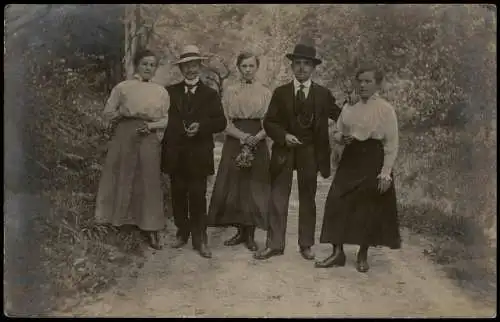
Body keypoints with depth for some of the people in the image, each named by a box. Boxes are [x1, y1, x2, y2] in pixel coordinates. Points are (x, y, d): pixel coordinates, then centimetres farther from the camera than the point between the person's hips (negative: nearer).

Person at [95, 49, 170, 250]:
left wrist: (152, 125, -7)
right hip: (125, 137, -1)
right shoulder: (122, 88, 6)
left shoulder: (161, 92, 9)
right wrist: (123, 113, -11)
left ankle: (151, 229, 8)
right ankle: (118, 222, 11)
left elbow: (167, 119, 7)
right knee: (122, 179, 1)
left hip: (149, 140, 1)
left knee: (149, 182, 2)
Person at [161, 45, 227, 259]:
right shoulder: (170, 92, 11)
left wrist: (201, 126, -14)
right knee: (178, 195, 7)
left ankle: (199, 239, 5)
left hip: (199, 154, -2)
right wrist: (180, 129, -7)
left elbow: (221, 122, 1)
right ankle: (182, 233, 21)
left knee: (198, 196, -3)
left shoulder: (210, 94, 9)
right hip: (175, 154, 2)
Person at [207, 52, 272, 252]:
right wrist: (242, 135, -14)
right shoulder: (230, 92, 8)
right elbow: (224, 121, 1)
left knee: (254, 187, -1)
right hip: (234, 142, 1)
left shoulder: (265, 92, 6)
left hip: (258, 143, -1)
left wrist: (256, 137, -18)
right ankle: (240, 231, 13)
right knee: (233, 185, 0)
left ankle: (250, 234, 9)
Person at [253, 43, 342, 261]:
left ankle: (306, 245, 18)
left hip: (310, 153, 0)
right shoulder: (280, 93, 5)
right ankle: (274, 244, 8)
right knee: (278, 198, 1)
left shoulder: (323, 94, 5)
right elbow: (269, 122, 2)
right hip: (284, 151, 0)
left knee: (308, 199, 8)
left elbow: (339, 117, 6)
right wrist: (284, 136, -14)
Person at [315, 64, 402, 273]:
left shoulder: (386, 110, -5)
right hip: (350, 160, 5)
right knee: (337, 203, -3)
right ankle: (338, 252, 7)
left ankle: (363, 255, 20)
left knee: (369, 209, 2)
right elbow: (337, 132, 18)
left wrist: (385, 174, -13)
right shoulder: (349, 107, 9)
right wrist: (341, 138, -7)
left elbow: (391, 145, -7)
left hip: (373, 161, -4)